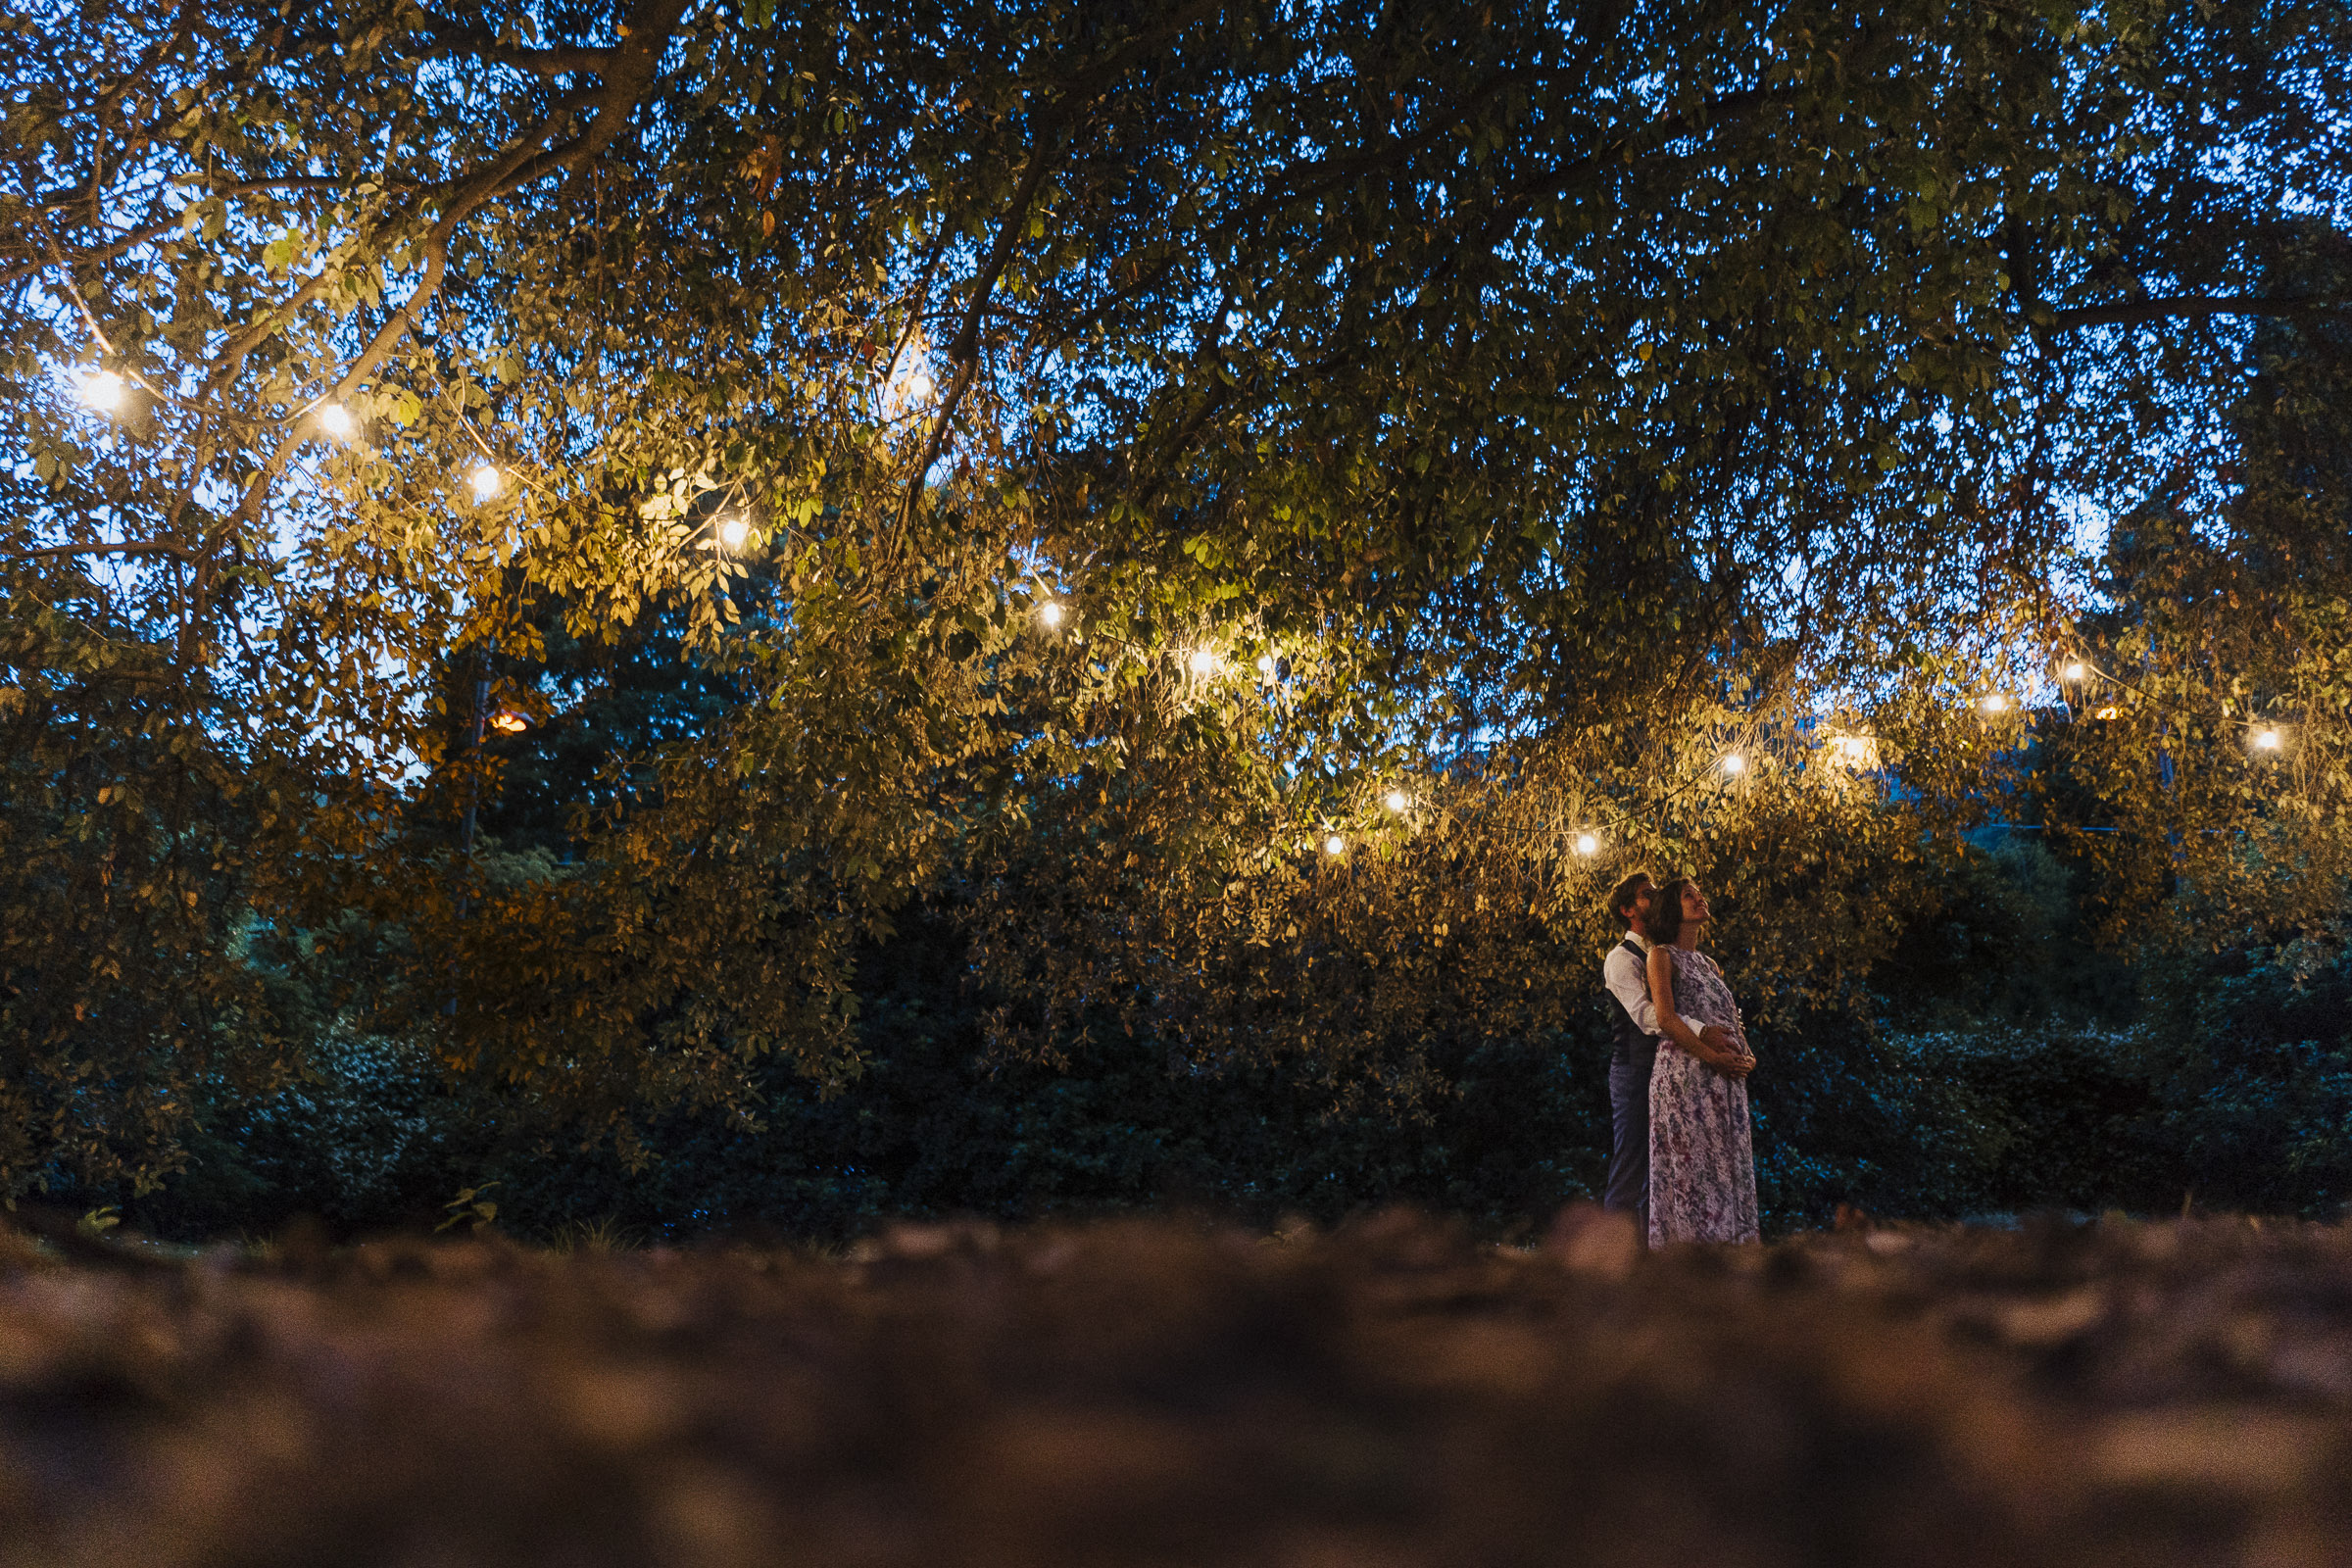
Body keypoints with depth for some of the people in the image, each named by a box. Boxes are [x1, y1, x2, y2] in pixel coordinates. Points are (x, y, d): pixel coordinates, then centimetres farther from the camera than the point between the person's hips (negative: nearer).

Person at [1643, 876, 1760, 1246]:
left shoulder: (1710, 964, 24)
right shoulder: (1662, 955, 2)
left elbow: (1733, 1022, 20)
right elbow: (1666, 1018, -10)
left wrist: (1746, 1057, -1)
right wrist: (1712, 1055, -17)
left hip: (1727, 1079, 7)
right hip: (1685, 1073, -7)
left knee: (1728, 1168, 3)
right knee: (1691, 1166, -10)